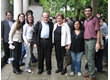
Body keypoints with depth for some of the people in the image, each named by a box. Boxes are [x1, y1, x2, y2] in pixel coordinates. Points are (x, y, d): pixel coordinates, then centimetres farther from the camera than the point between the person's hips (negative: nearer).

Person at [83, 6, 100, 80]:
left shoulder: (95, 19, -5)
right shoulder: (85, 21, 15)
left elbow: (98, 31, -7)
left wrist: (97, 43, -13)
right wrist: (84, 40, 11)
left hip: (92, 41, -7)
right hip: (86, 41, 7)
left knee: (90, 58, -7)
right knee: (88, 58, 12)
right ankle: (89, 72, 25)